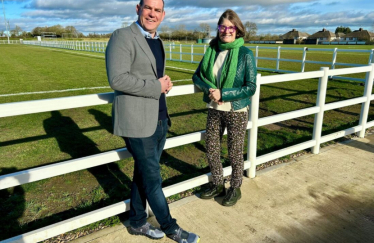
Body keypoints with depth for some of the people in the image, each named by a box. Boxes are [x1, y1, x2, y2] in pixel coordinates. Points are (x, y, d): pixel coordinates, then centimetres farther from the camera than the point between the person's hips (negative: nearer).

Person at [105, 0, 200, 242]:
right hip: (138, 122, -8)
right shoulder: (122, 36, -10)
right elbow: (117, 79, -20)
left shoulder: (157, 41, 16)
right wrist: (156, 87, -15)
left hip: (160, 120, 8)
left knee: (143, 174, 18)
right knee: (152, 179, 6)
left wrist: (166, 82, 3)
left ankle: (137, 223, 36)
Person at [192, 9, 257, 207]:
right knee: (211, 151, 13)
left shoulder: (245, 54, -11)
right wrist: (209, 88, -16)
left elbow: (251, 87, -13)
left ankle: (235, 189, 34)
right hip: (214, 111, 4)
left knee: (235, 153, 10)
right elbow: (197, 76, 4)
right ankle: (217, 184, 37)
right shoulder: (212, 50, 1)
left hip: (236, 112, -4)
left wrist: (223, 94, -21)